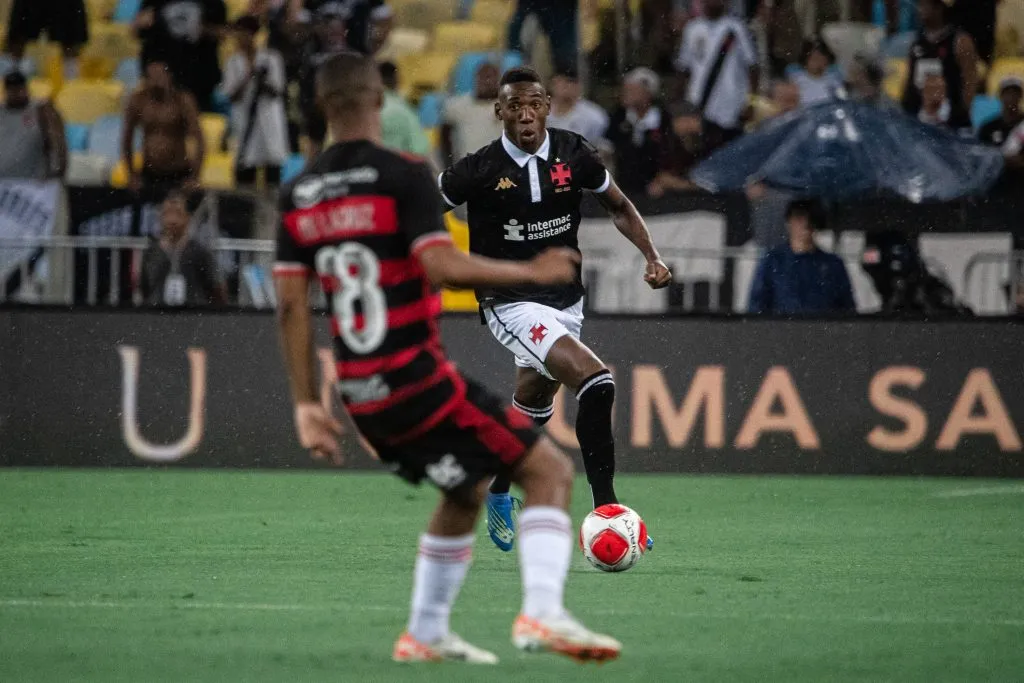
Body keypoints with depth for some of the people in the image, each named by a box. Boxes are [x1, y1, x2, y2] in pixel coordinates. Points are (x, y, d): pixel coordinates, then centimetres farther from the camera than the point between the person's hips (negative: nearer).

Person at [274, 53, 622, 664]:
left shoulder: (299, 195, 9)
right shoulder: (404, 175, -10)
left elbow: (291, 304, 7)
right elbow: (442, 267, -22)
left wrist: (307, 405, 10)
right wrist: (530, 273, -10)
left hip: (362, 395, 7)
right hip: (418, 378, -7)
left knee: (468, 491, 27)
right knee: (550, 471, -2)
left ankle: (426, 635, 28)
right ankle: (542, 613, -20)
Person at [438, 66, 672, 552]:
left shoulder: (574, 155, -5)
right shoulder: (480, 170, -16)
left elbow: (619, 207, 10)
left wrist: (652, 256, -3)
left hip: (565, 301, 6)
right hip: (511, 304, -5)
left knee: (533, 411, 21)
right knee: (596, 383, -25)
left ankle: (497, 496, 48)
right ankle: (605, 510, -19)